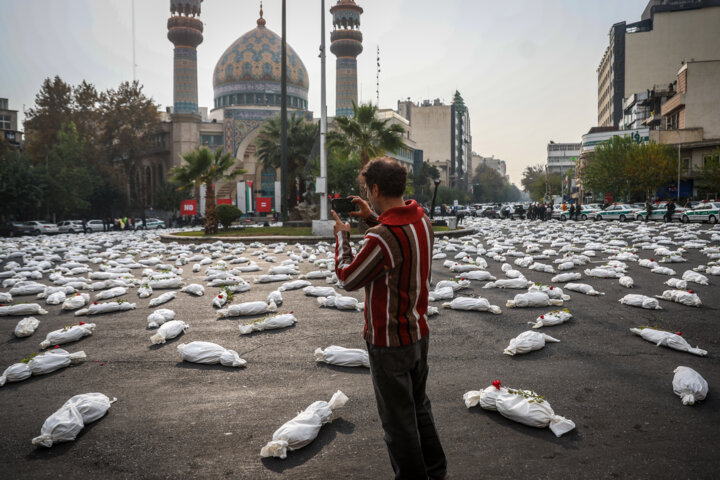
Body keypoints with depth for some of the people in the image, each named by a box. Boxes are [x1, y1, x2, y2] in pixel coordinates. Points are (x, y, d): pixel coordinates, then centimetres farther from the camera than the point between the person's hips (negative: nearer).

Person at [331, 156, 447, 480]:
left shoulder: (381, 237, -29)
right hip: (419, 333, 9)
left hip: (389, 342, -9)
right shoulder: (422, 221, -3)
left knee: (398, 419, 9)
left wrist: (342, 237, 0)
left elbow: (348, 279, -14)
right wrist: (372, 218, 13)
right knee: (419, 406, 25)